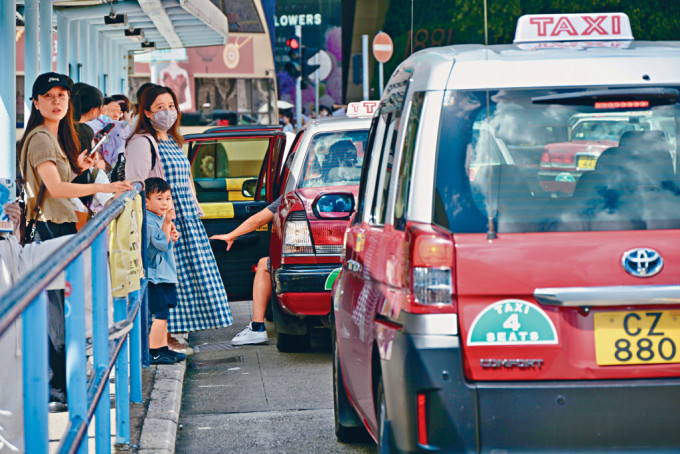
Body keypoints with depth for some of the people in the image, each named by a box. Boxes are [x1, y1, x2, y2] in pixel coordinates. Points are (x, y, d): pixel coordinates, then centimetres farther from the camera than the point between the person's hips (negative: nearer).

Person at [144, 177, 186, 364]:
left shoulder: (160, 218, 13)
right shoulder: (149, 221, -17)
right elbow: (161, 243, -23)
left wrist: (172, 235, 8)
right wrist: (167, 223, -27)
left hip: (165, 274, 10)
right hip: (155, 275, -10)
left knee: (163, 313, 14)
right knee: (160, 314, -10)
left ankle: (163, 348, 21)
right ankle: (153, 352, -6)